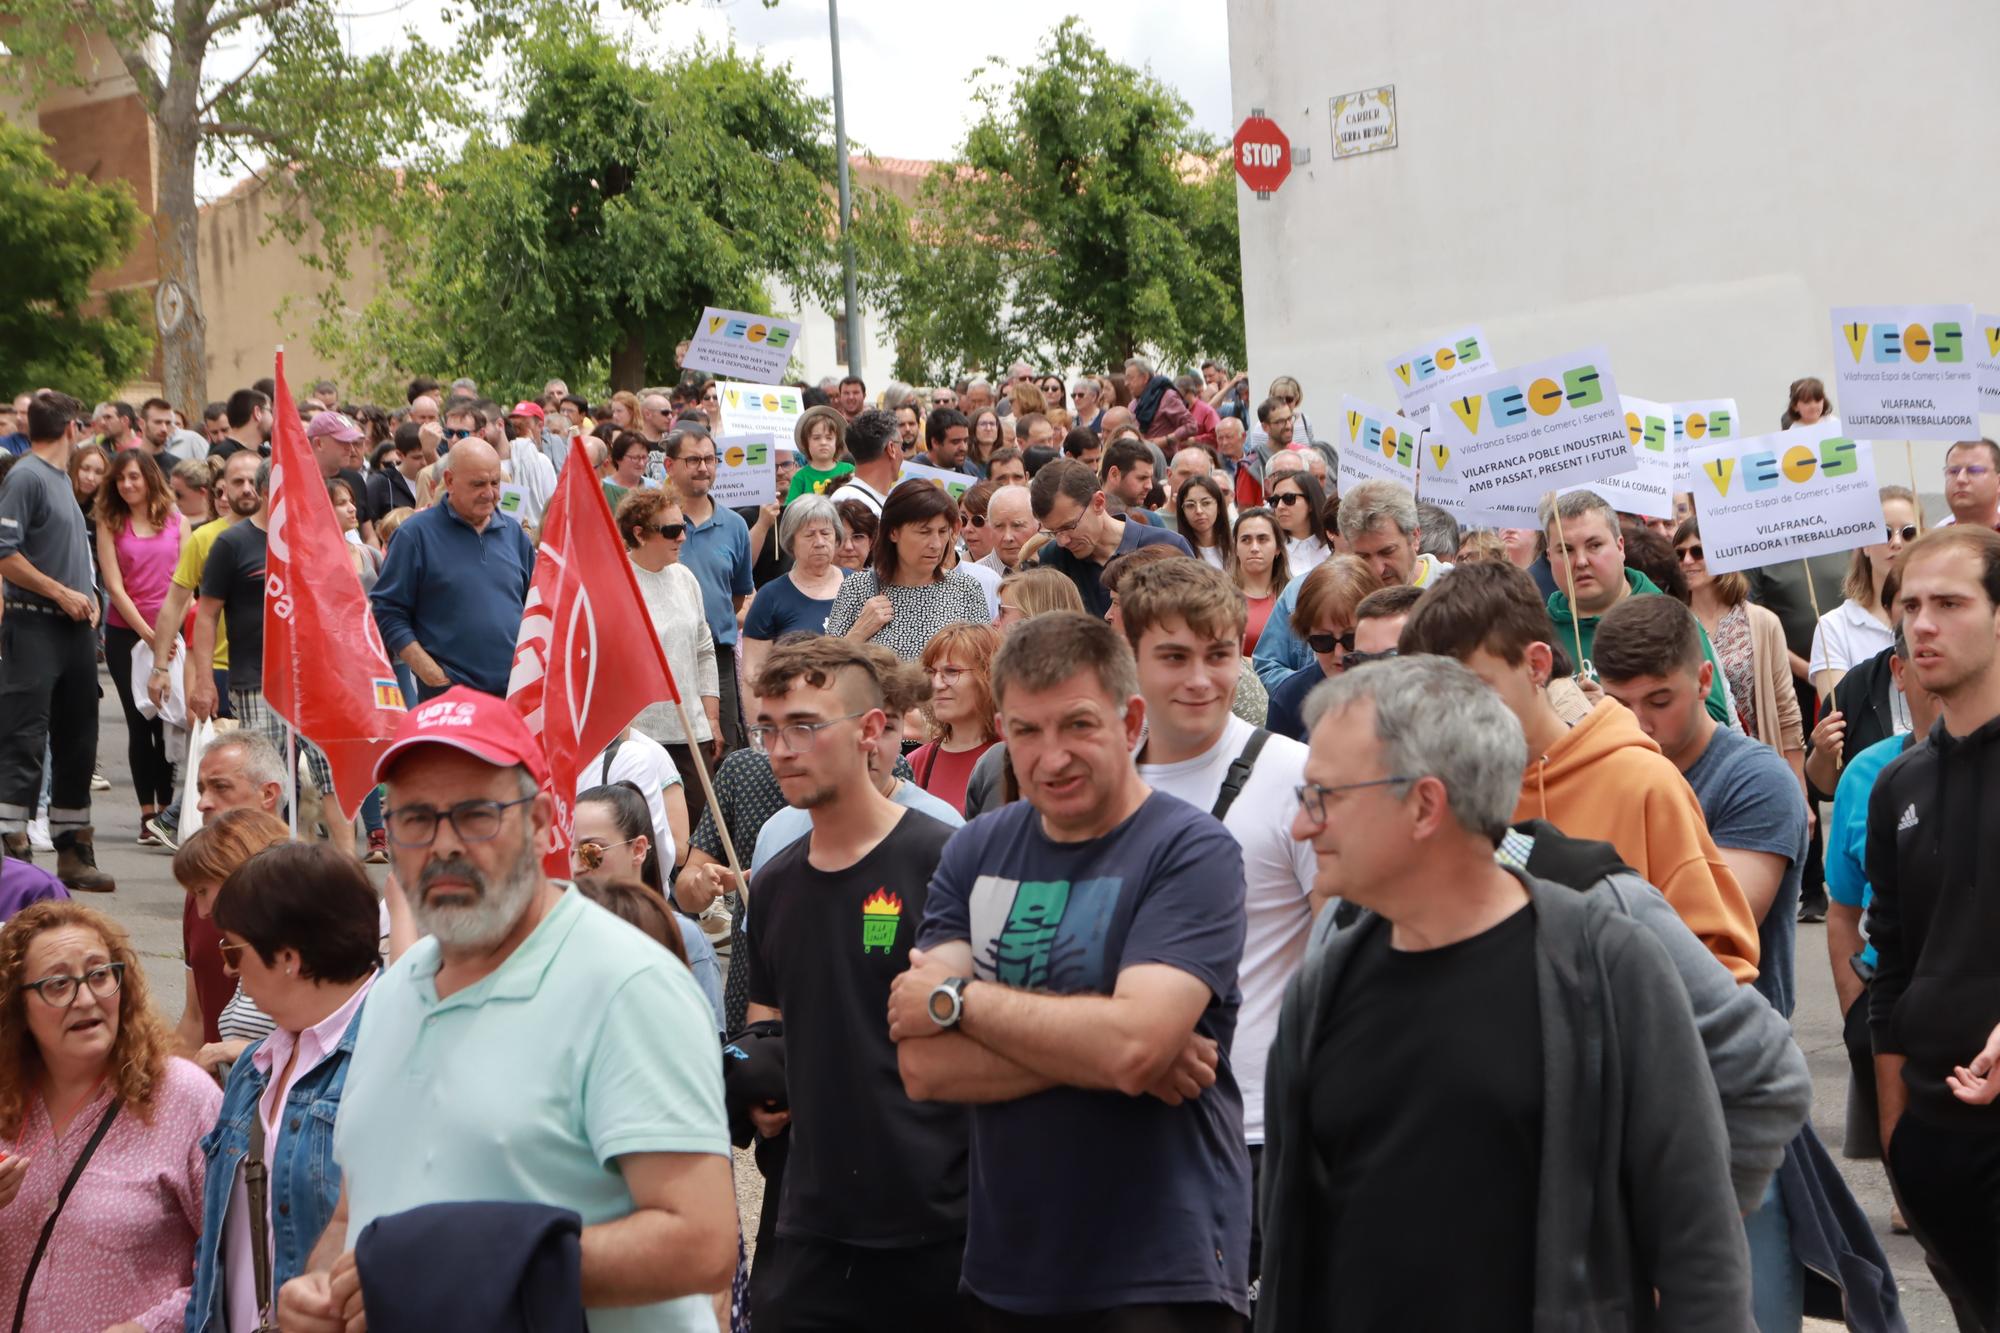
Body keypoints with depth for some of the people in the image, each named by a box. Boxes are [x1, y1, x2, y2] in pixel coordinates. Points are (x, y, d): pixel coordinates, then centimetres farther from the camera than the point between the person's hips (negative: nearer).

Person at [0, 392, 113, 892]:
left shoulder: (62, 479, 17)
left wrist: (87, 597, 7)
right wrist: (63, 594, -15)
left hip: (74, 628, 9)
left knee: (76, 743, 11)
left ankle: (74, 852, 18)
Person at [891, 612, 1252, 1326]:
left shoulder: (1193, 852, -10)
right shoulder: (976, 851, 4)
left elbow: (1133, 1045, -25)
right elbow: (923, 1066, -6)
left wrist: (956, 998, -13)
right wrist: (1087, 1047, -18)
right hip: (1002, 1267, 5)